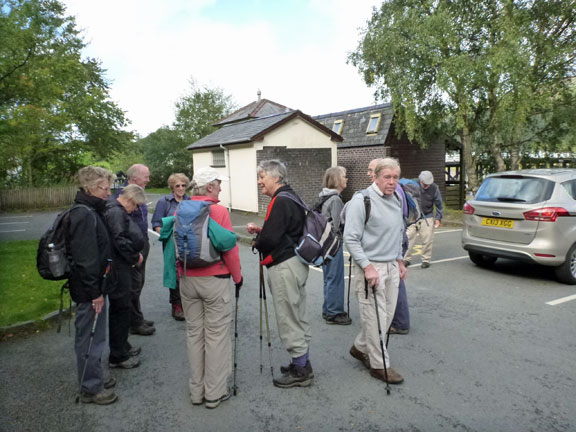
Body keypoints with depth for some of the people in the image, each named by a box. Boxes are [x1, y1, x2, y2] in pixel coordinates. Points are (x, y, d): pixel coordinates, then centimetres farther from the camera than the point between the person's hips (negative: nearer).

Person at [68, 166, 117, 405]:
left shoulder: (90, 211, 10)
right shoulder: (84, 215, -21)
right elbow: (85, 258, -24)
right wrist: (94, 292, -20)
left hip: (94, 286, 10)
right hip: (89, 289, -10)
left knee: (94, 336, 21)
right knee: (89, 338, 4)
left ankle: (95, 378, 37)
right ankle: (90, 389, 19)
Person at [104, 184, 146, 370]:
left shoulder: (118, 210, 13)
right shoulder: (115, 211, -19)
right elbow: (120, 241, -25)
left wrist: (135, 255, 9)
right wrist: (135, 258, -13)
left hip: (121, 267, 10)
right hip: (118, 269, -10)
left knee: (122, 308, 20)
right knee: (120, 309, 0)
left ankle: (122, 346, 35)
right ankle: (117, 356, 13)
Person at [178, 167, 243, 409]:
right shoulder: (219, 211, -13)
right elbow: (230, 249, -13)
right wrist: (237, 277, 0)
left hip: (187, 280, 5)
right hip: (215, 280, -5)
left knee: (194, 334, 15)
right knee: (216, 335, 5)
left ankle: (196, 391, 25)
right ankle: (215, 393, 15)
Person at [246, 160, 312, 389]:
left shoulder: (280, 202, -18)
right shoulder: (292, 197, 14)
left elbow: (271, 239, -23)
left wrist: (257, 241, -2)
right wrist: (260, 230, 9)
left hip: (284, 267, -10)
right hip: (297, 263, 10)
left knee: (288, 320, 1)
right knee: (298, 317, 18)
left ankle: (300, 371, 13)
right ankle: (303, 365, 31)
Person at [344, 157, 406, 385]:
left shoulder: (396, 200, 12)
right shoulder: (362, 200, -14)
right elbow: (351, 238, -17)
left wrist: (399, 260, 19)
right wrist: (367, 266, -20)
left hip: (392, 266, 8)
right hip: (371, 267, -8)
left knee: (387, 314, 13)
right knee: (375, 317, -2)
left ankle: (360, 348, 32)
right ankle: (379, 364, 14)